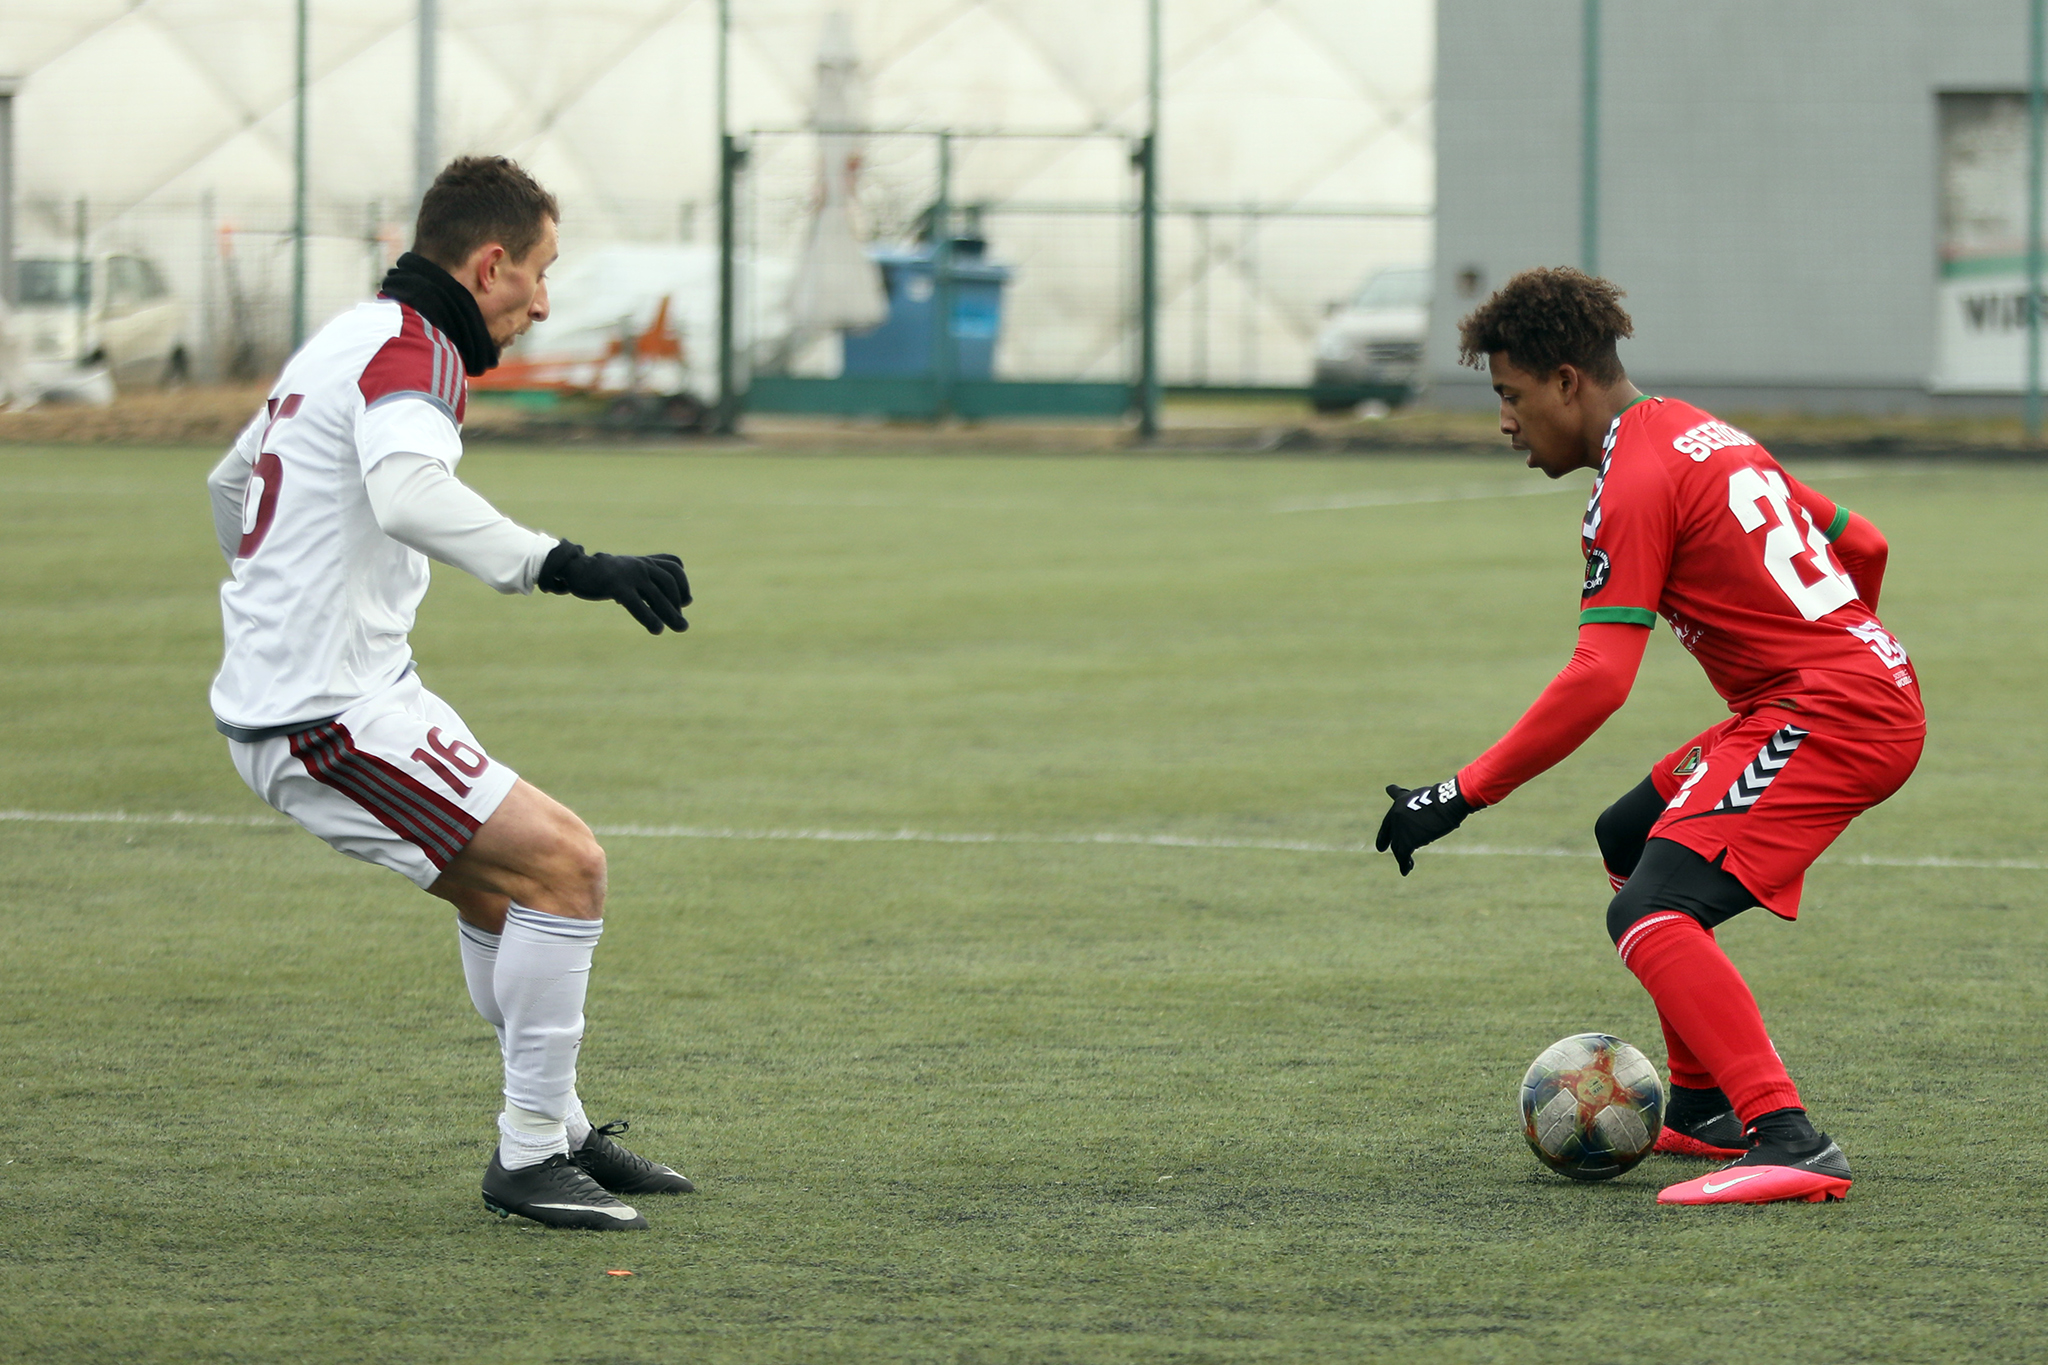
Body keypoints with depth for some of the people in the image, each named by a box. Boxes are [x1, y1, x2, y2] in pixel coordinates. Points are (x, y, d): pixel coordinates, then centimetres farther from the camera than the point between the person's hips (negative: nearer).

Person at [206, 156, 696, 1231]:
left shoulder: (348, 340, 17)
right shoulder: (411, 349, -15)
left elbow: (230, 486, 33)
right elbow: (409, 493, -37)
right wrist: (568, 567, -43)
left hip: (274, 689, 11)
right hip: (329, 713, -11)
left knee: (495, 880, 23)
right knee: (562, 860, -14)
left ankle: (559, 1133, 31)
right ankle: (530, 1154, -7)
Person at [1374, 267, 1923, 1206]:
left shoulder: (1633, 484, -12)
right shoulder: (1705, 435, 17)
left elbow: (1597, 681, -21)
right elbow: (1861, 546, 23)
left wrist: (1462, 794, -18)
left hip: (1827, 714, -10)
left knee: (1649, 914, -21)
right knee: (1630, 837, 25)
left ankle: (1792, 1144, -33)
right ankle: (1706, 1110, 27)